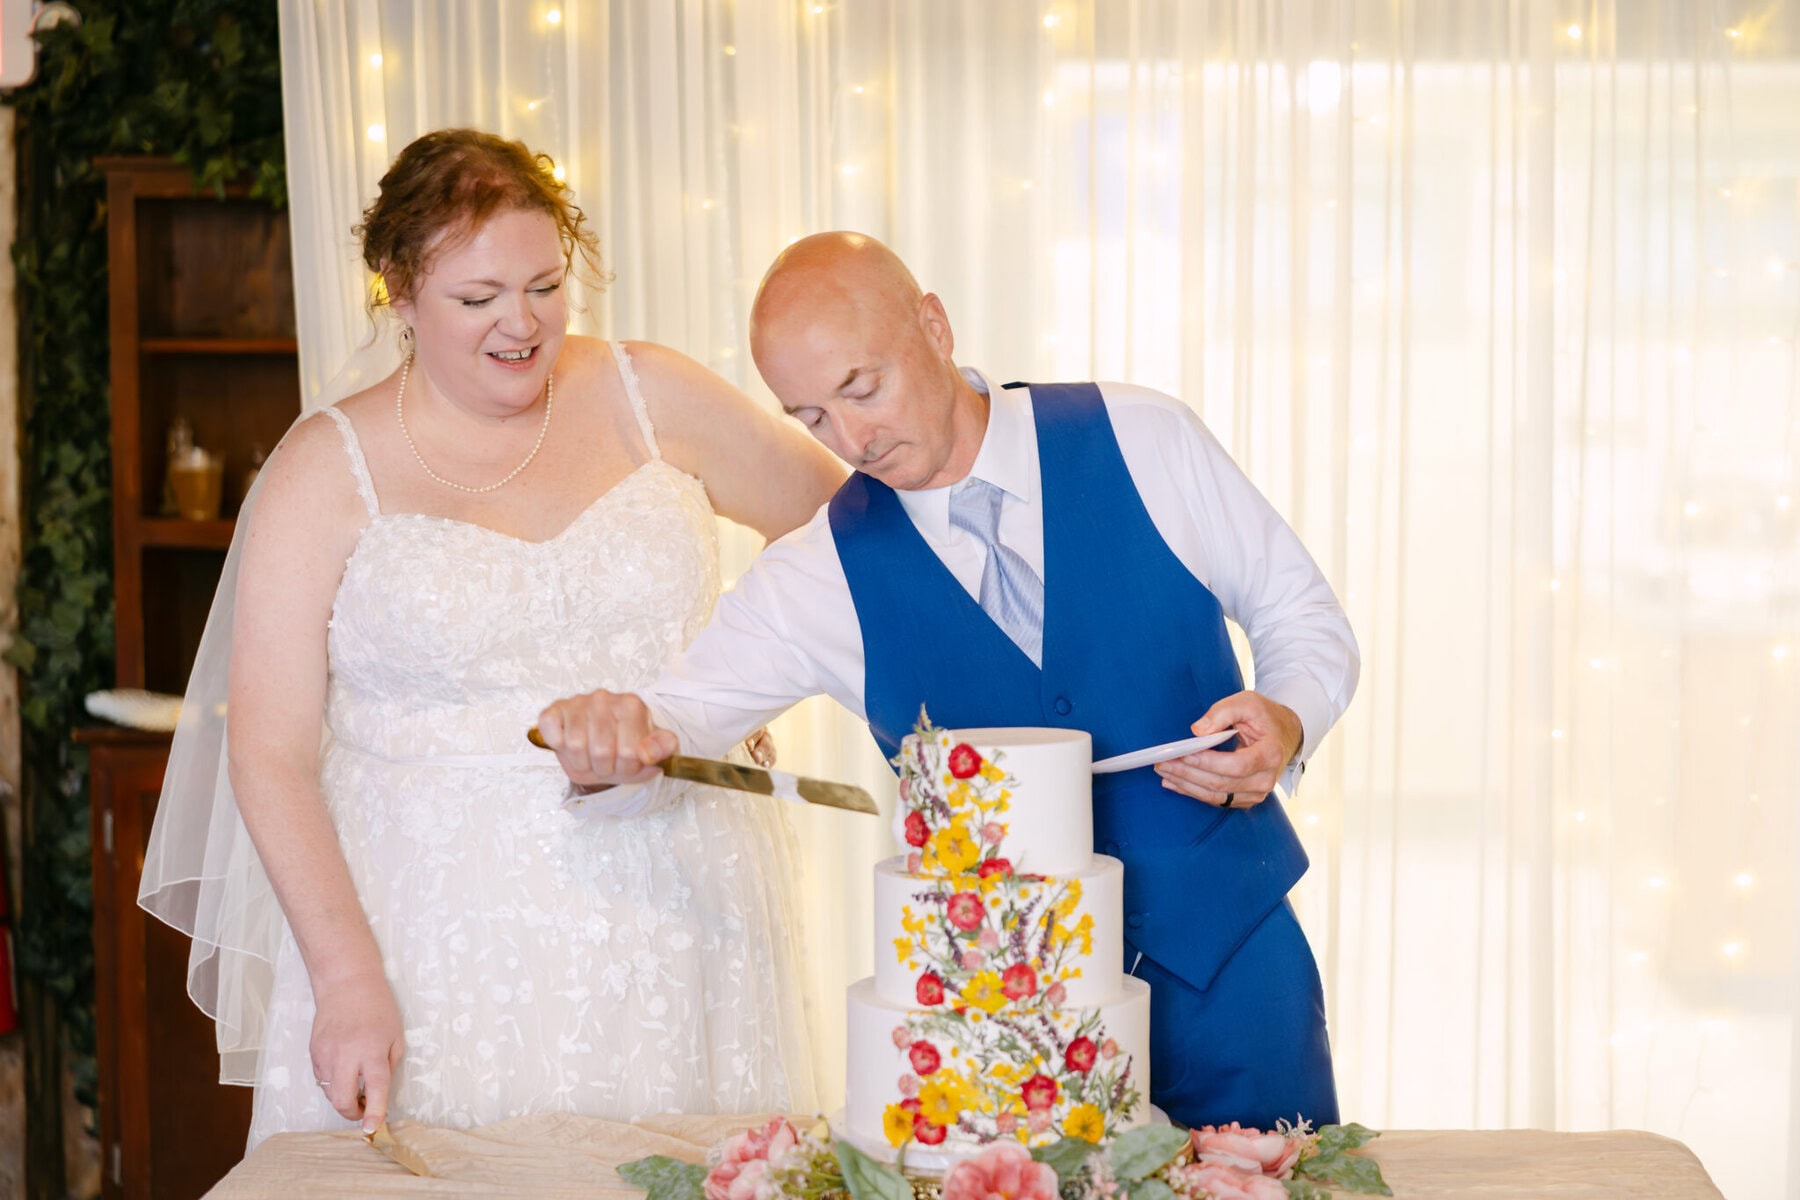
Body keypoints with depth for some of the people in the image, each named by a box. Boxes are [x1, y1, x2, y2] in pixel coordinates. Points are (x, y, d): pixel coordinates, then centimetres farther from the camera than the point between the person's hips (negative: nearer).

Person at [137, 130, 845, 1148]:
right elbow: (270, 751, -3)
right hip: (441, 941, -1)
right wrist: (348, 979, -12)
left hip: (669, 924, 2)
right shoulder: (329, 470, 0)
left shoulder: (648, 399, 4)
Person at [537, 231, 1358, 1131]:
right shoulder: (821, 577, -6)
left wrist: (1287, 722, -18)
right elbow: (681, 711, -8)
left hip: (1233, 960, 1)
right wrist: (610, 733, -31)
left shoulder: (1144, 442, -7)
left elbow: (1300, 613, 2)